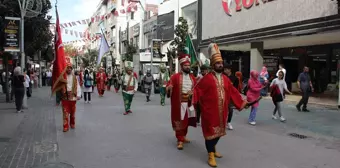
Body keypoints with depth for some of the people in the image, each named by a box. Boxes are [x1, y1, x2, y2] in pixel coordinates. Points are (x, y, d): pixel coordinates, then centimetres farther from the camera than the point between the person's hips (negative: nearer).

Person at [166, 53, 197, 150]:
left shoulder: (192, 77, 10)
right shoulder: (175, 76, -6)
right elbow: (168, 88, -8)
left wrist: (193, 93, -6)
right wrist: (169, 88, -31)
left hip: (189, 103, 6)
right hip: (179, 103, -5)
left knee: (187, 121, 15)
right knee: (179, 121, -3)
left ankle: (183, 136, 33)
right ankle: (180, 140, 5)